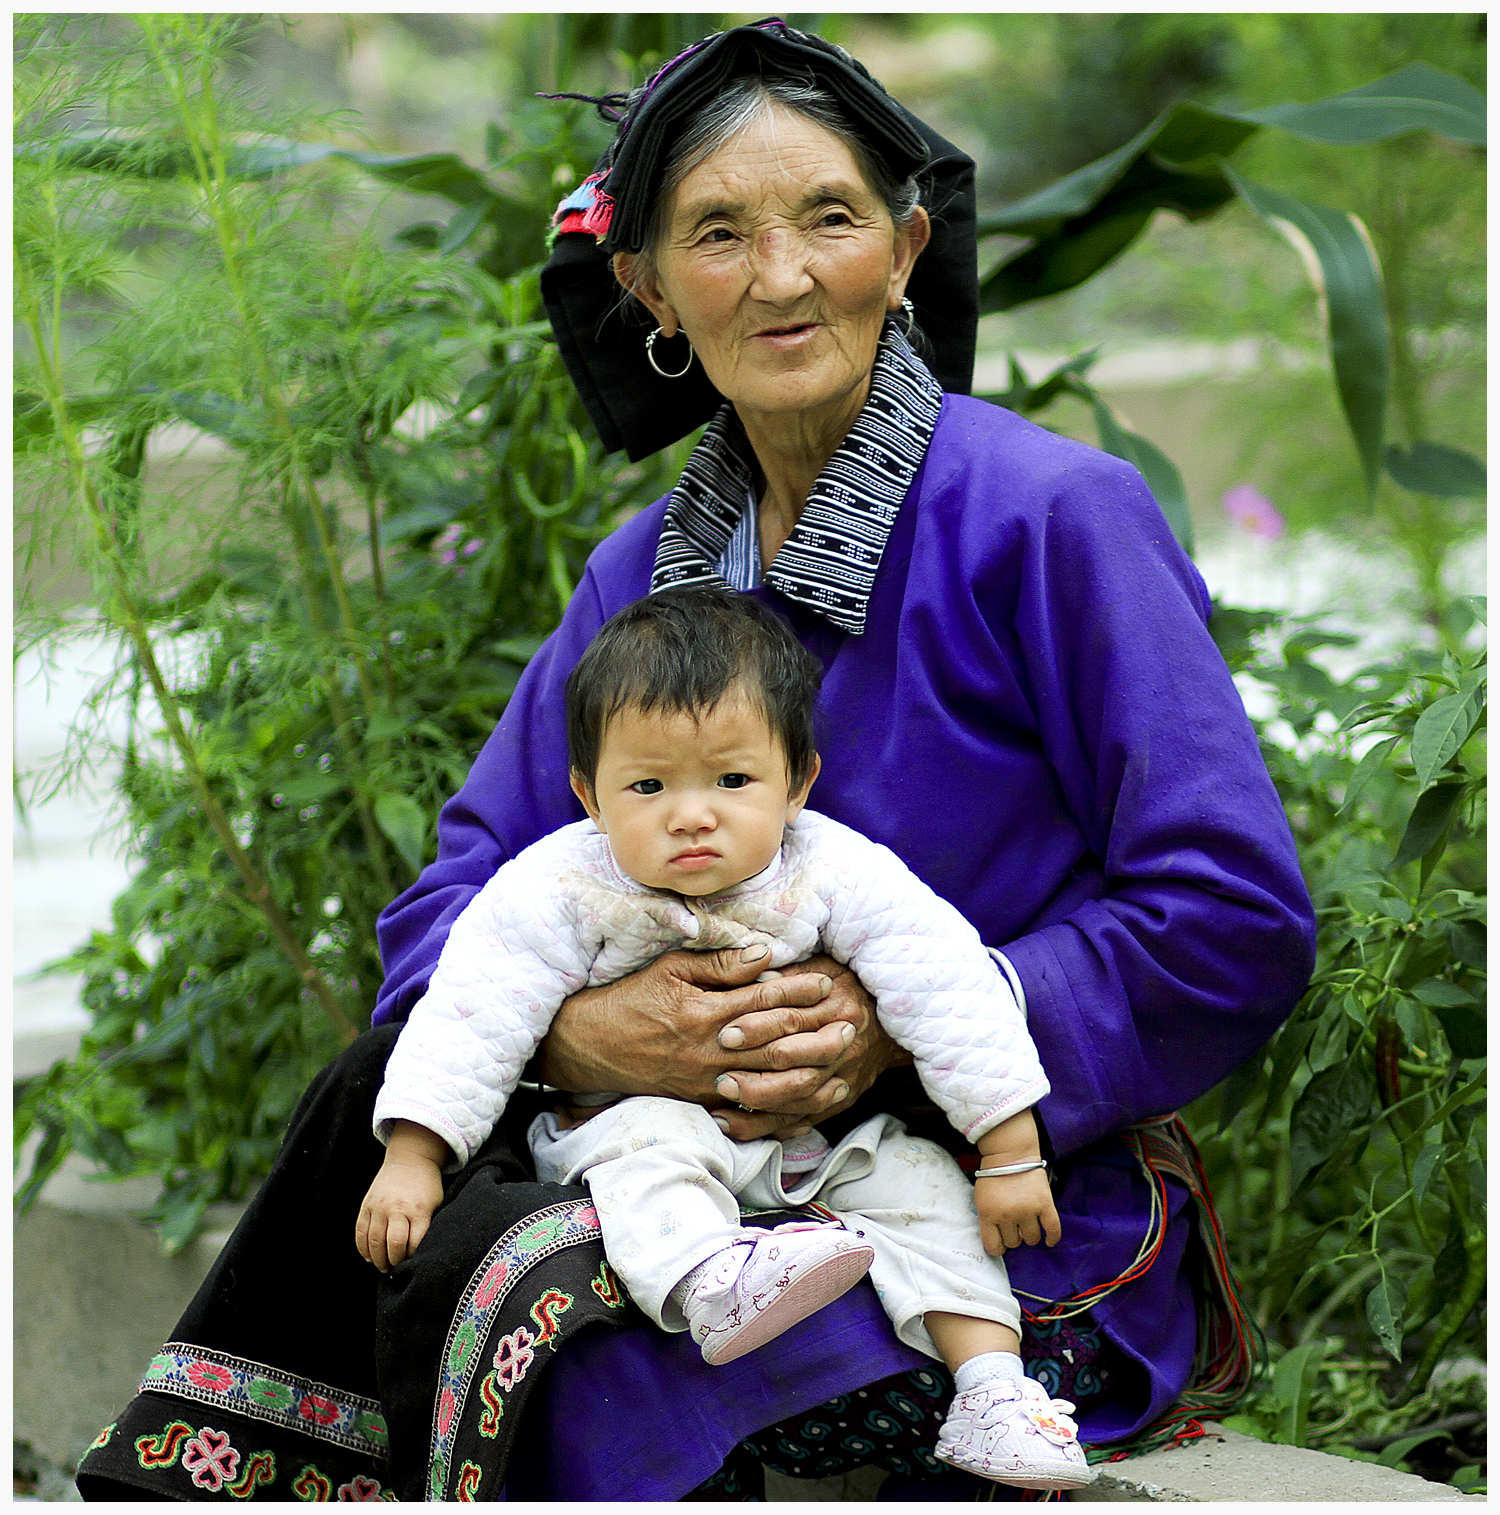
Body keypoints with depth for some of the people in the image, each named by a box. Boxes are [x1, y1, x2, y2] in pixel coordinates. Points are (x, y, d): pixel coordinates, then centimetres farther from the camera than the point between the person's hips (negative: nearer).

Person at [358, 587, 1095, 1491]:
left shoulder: (834, 875, -16)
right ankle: (708, 1283, -58)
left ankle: (989, 1384, -18)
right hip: (632, 1117, -2)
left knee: (919, 1178, -15)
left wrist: (1011, 1152, -14)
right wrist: (411, 1158, -22)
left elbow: (951, 992, -13)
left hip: (814, 1136, 3)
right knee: (647, 1139, -33)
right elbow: (473, 1019, -15)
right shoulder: (558, 891, -18)